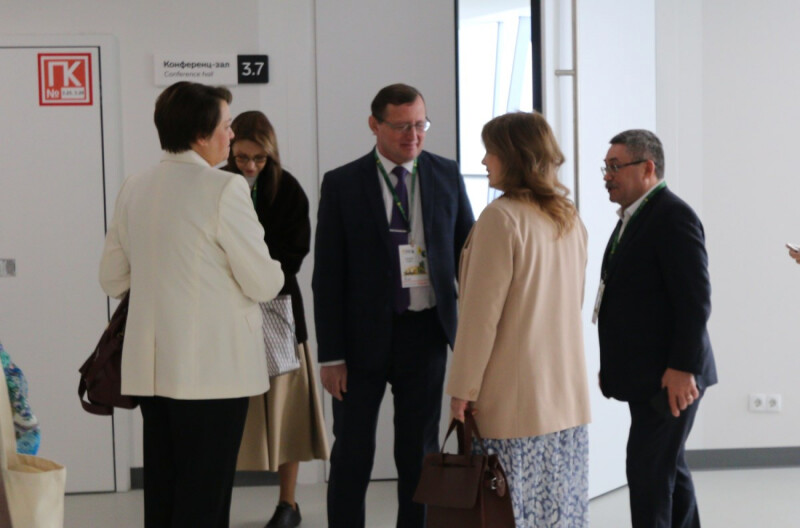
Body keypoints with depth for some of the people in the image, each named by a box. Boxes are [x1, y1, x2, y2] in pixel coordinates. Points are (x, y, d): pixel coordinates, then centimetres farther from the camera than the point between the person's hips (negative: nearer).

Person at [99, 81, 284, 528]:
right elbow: (264, 284, -10)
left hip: (151, 368, 7)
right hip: (214, 367, -6)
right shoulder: (224, 189, -12)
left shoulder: (134, 190, 8)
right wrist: (274, 272, 12)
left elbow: (113, 280, 15)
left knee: (162, 492, 12)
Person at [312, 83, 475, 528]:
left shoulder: (447, 176, 3)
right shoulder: (342, 185, -4)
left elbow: (467, 253, 8)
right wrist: (331, 355, -7)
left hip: (426, 333, 2)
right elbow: (327, 276, -4)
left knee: (420, 455, 11)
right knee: (353, 455, 6)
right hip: (364, 336, -2)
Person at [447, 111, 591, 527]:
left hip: (515, 396, -7)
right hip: (568, 393, 8)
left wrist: (463, 389, -8)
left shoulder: (502, 217, -12)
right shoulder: (570, 219, 11)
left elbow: (482, 314, -13)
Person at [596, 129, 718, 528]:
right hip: (647, 375, 10)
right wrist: (614, 365, 16)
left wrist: (683, 368, -23)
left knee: (648, 470, -9)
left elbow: (694, 298, -20)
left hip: (670, 376, -10)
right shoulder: (633, 218, 16)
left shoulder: (674, 216, -14)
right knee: (668, 469, 16)